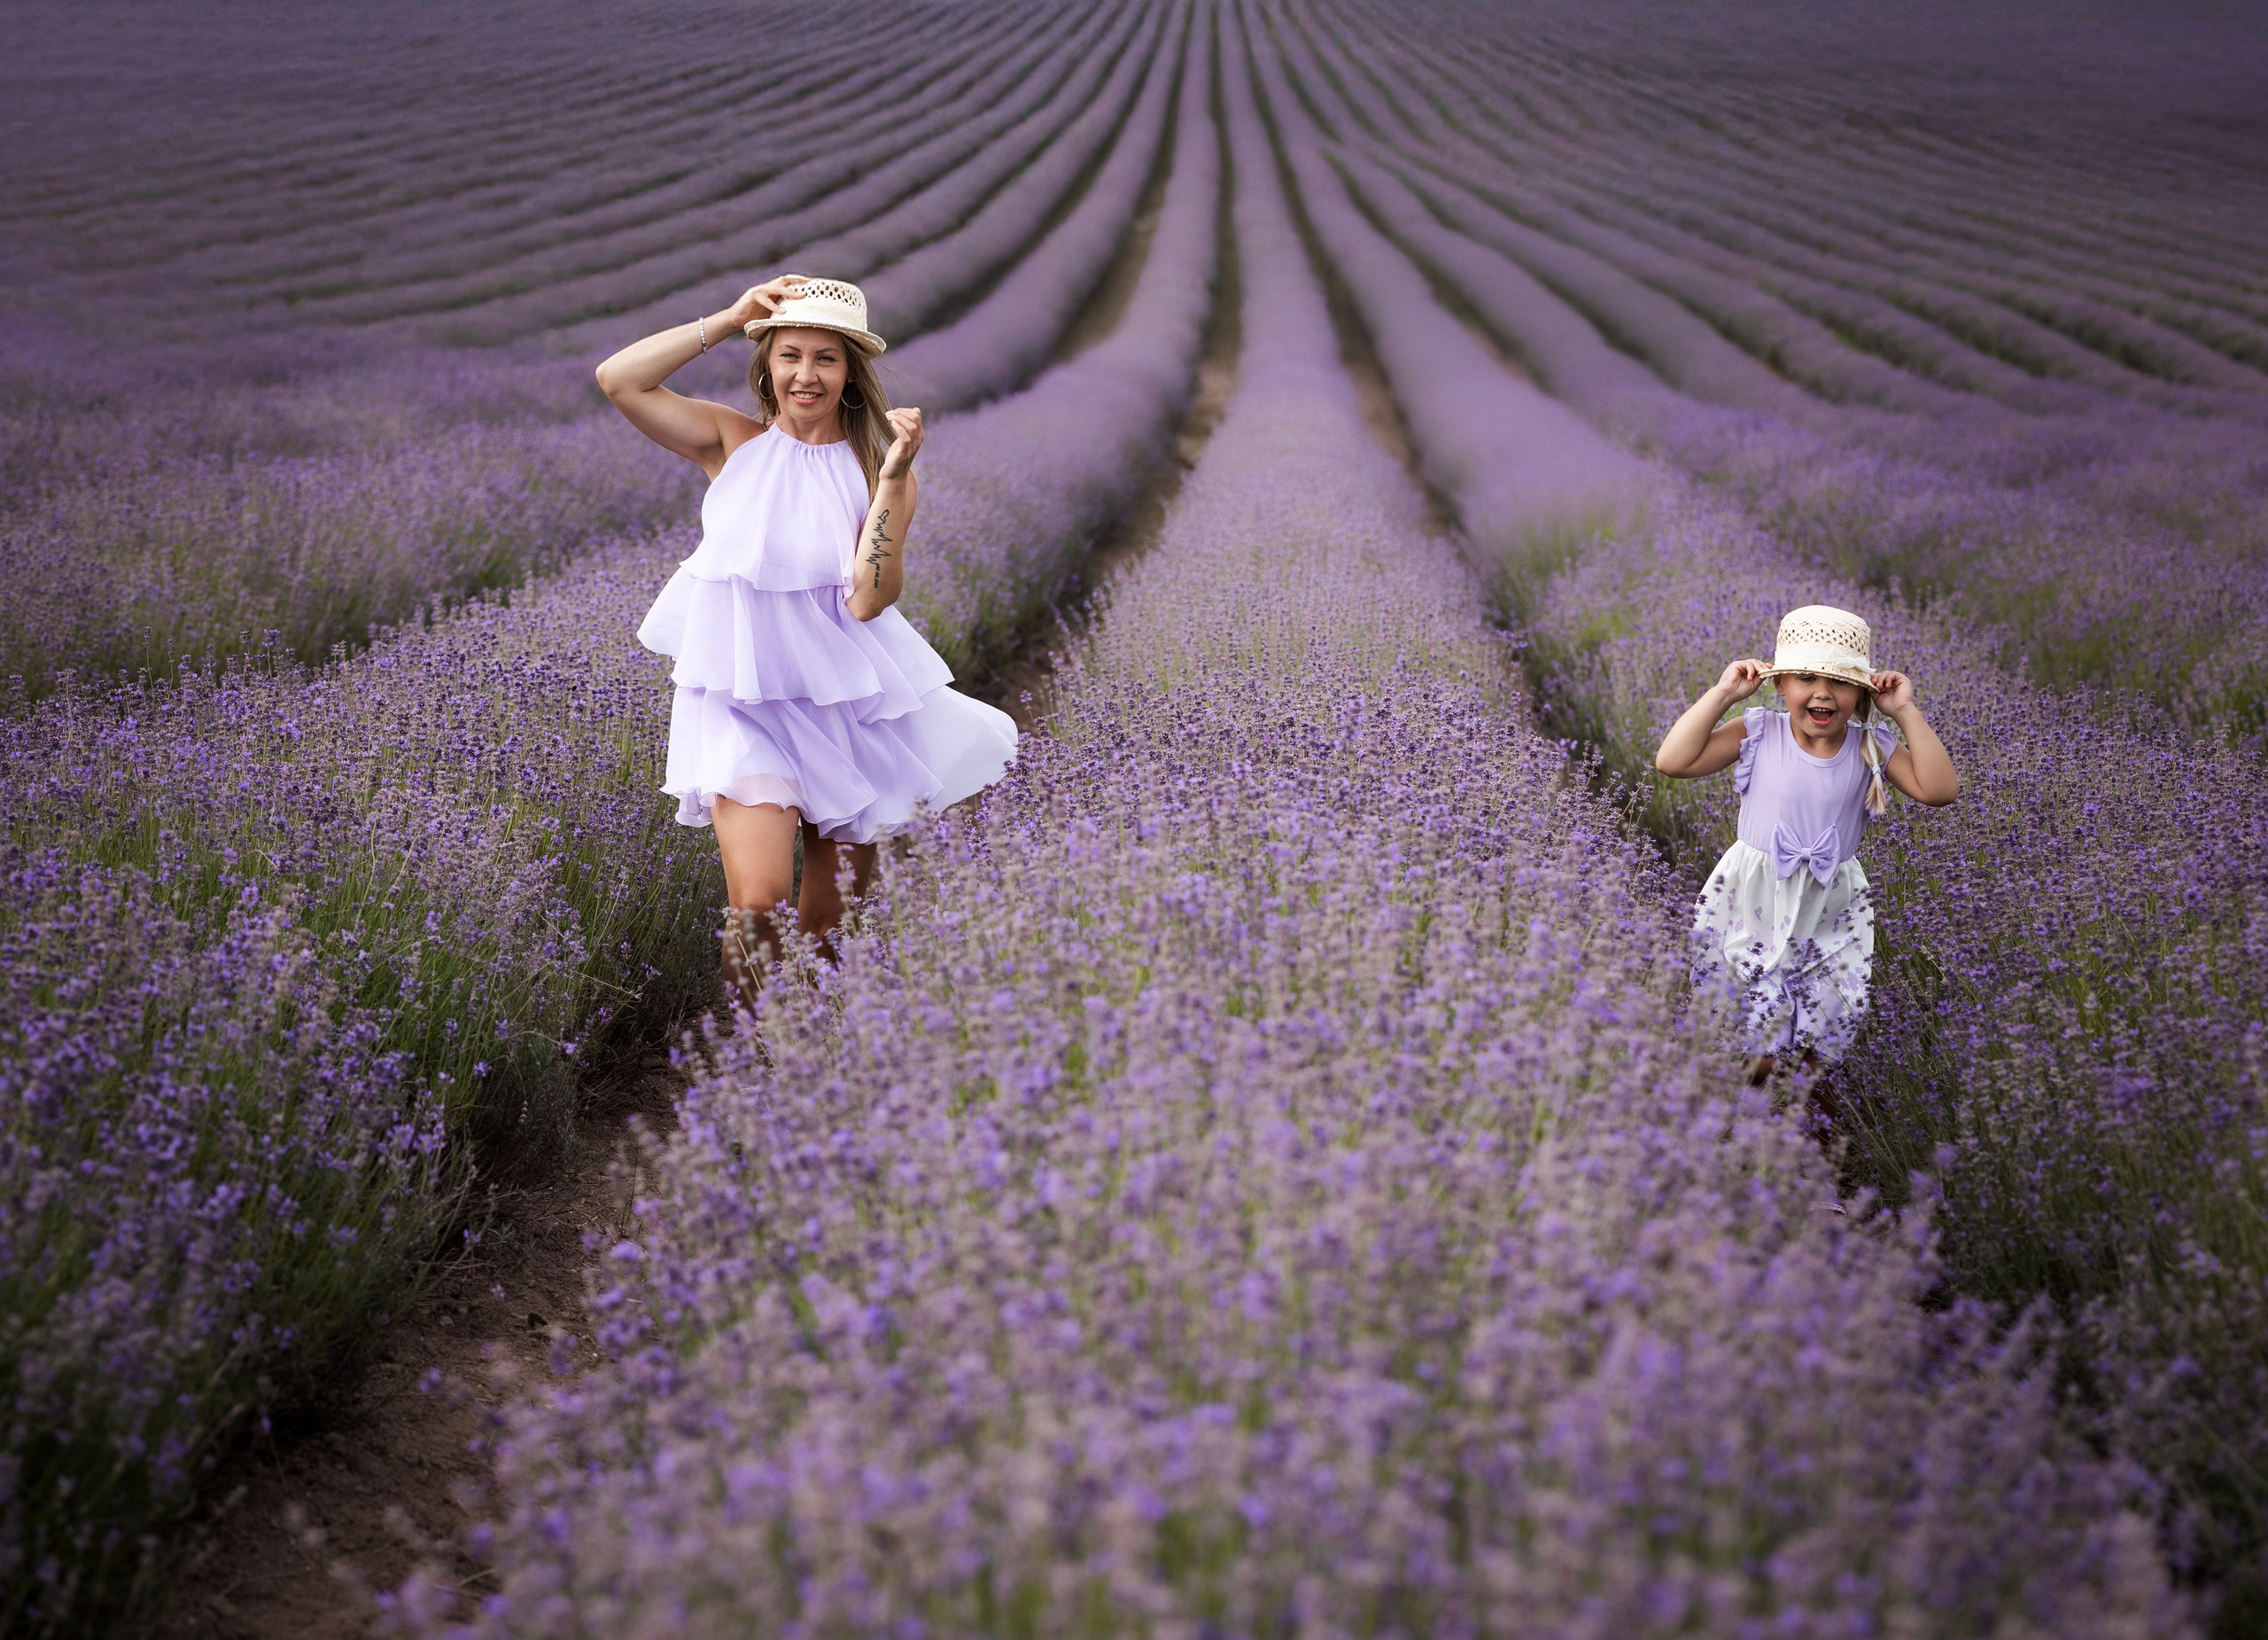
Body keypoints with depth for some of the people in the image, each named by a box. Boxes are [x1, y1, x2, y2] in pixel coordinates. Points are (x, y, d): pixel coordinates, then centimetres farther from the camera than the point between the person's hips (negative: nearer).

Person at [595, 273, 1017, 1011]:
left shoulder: (874, 467, -2)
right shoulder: (735, 441, 1)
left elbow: (868, 600, -14)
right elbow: (617, 379, -9)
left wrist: (894, 478, -20)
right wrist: (729, 318, -8)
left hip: (845, 702, 1)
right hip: (744, 696, -1)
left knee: (831, 927, 9)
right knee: (759, 901, -19)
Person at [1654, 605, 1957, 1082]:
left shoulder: (1871, 748, -5)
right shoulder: (1758, 734, -10)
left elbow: (1939, 790, -17)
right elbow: (1672, 761, -18)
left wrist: (1906, 712, -17)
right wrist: (1723, 693, -18)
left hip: (1830, 913, 2)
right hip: (1755, 904, -2)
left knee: (1824, 1034, 8)